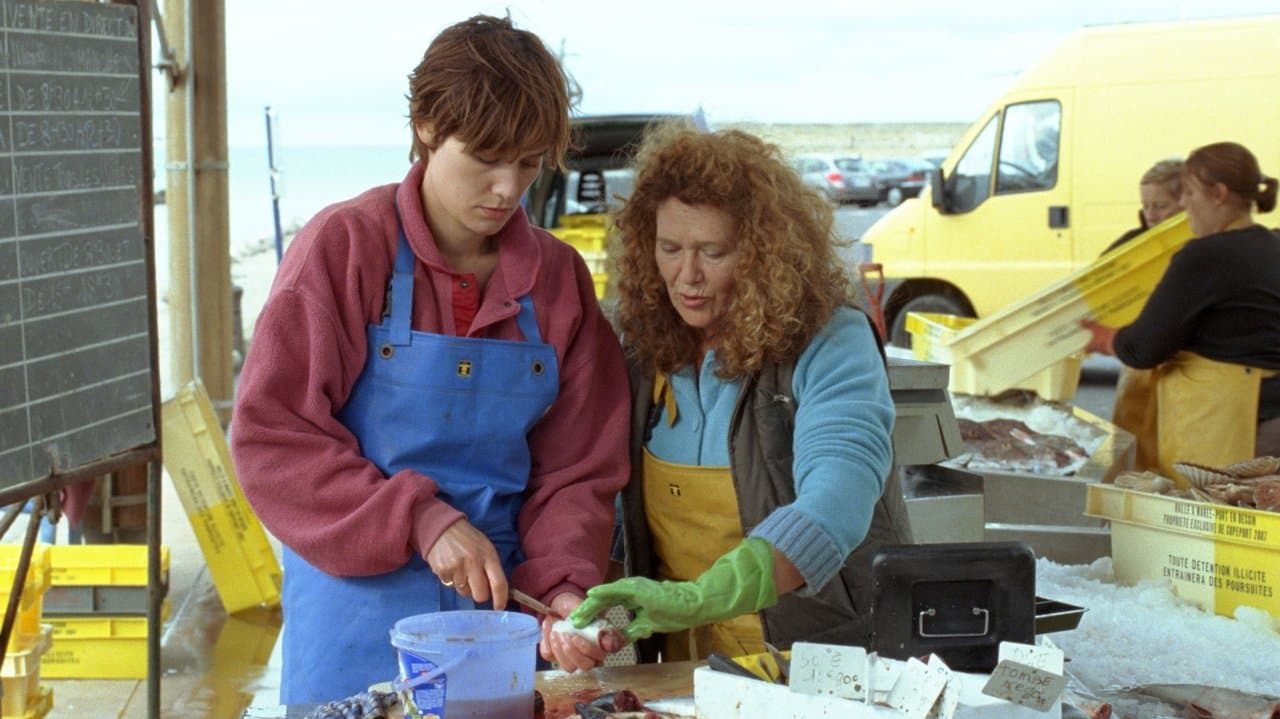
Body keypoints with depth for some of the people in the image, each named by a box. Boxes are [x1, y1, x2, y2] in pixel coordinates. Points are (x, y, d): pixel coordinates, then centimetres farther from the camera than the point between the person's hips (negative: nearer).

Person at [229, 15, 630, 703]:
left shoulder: (559, 278, 2)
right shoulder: (345, 246, -9)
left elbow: (576, 469, 2)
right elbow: (272, 435, -12)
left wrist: (562, 587, -15)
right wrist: (420, 520, -21)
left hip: (502, 600, 3)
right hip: (360, 607, -3)